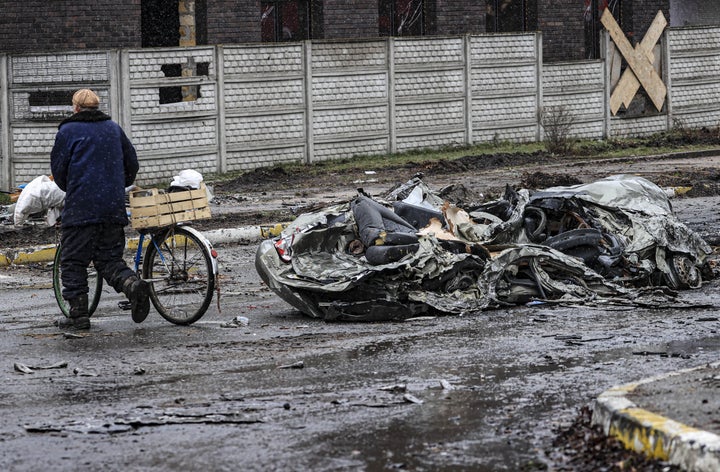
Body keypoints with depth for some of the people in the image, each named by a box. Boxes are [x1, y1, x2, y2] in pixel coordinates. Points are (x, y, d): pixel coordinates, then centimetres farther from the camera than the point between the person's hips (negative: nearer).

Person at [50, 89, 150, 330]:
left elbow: (58, 170, 2)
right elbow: (132, 164, 18)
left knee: (73, 262, 4)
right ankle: (133, 283, -18)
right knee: (109, 259, 10)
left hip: (80, 208, -5)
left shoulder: (68, 131, -1)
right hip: (113, 208, 5)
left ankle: (78, 314, 0)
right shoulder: (114, 128, 13)